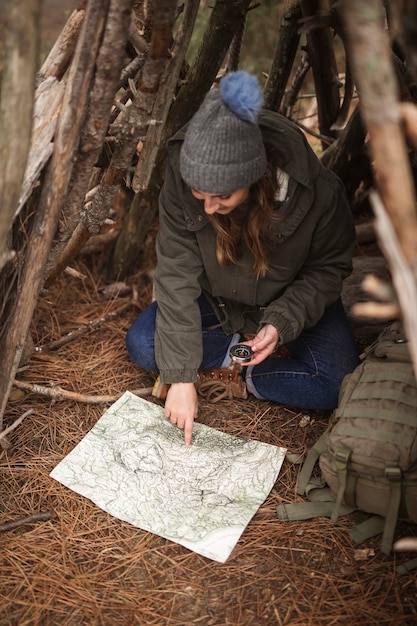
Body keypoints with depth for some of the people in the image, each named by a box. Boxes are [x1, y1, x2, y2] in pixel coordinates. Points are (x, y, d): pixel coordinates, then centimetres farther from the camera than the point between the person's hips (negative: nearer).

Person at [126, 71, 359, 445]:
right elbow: (177, 275, -26)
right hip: (217, 297, 2)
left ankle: (244, 373, -2)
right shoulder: (181, 183, -29)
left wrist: (281, 323, -31)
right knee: (142, 346, -13)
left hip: (292, 299, -1)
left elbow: (329, 268, -16)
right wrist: (181, 374, -28)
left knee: (338, 386, -22)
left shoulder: (317, 191, -33)